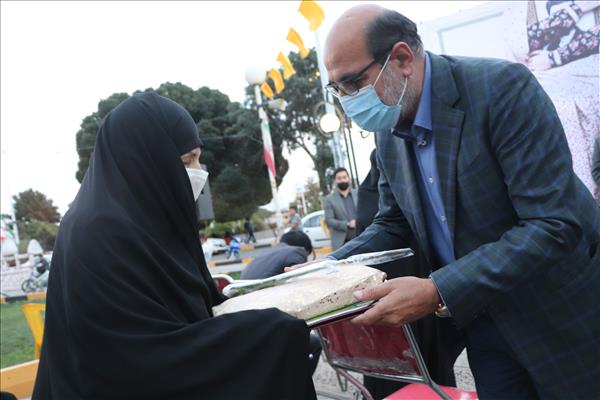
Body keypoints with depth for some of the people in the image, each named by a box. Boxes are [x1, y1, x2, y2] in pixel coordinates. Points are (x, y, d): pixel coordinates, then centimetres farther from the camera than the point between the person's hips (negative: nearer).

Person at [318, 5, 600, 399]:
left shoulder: (502, 86, -23)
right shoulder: (388, 132, -2)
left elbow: (554, 225, -28)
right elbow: (392, 224, 9)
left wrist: (438, 292, -33)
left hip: (563, 314, -5)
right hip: (481, 320, 5)